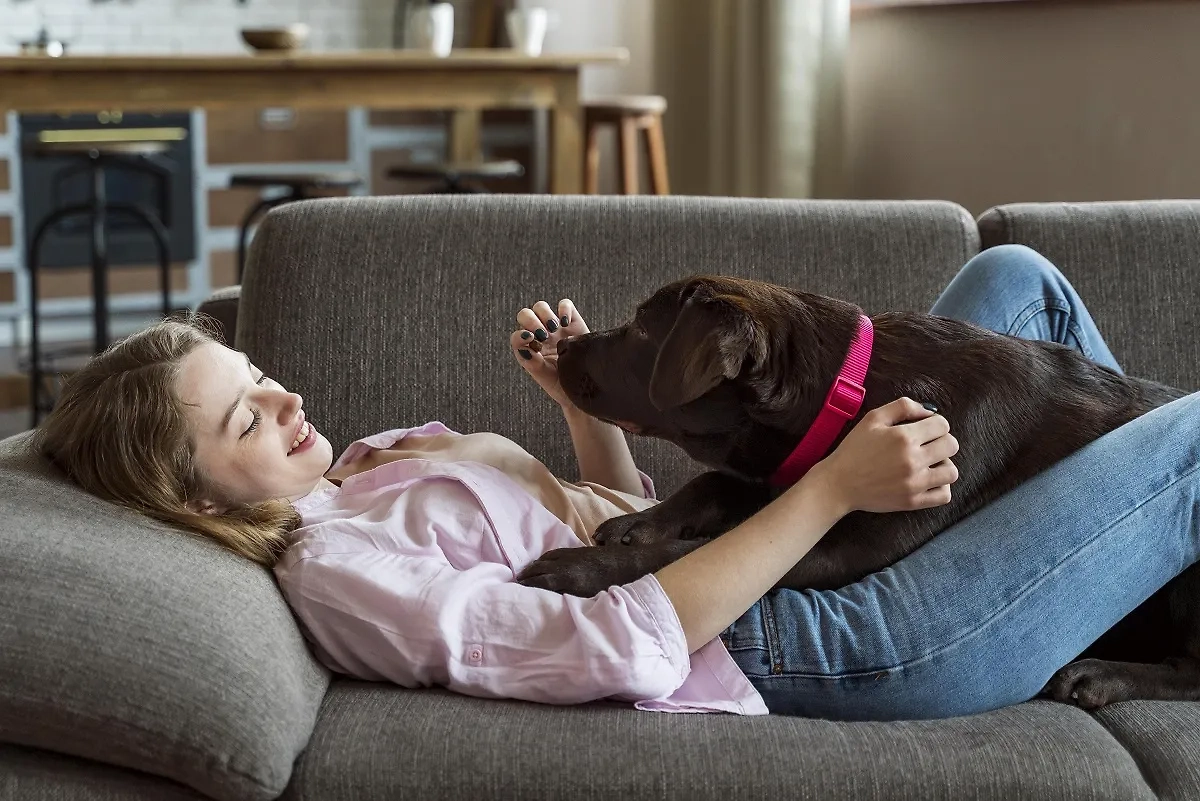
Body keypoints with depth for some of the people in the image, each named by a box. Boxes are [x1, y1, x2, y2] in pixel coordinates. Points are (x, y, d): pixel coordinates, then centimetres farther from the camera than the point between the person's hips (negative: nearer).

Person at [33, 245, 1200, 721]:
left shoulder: (362, 466, 11)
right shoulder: (333, 569, -19)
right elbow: (626, 644, -28)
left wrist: (581, 399, -3)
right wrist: (832, 487, -26)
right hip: (818, 644, -9)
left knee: (1014, 277, 14)